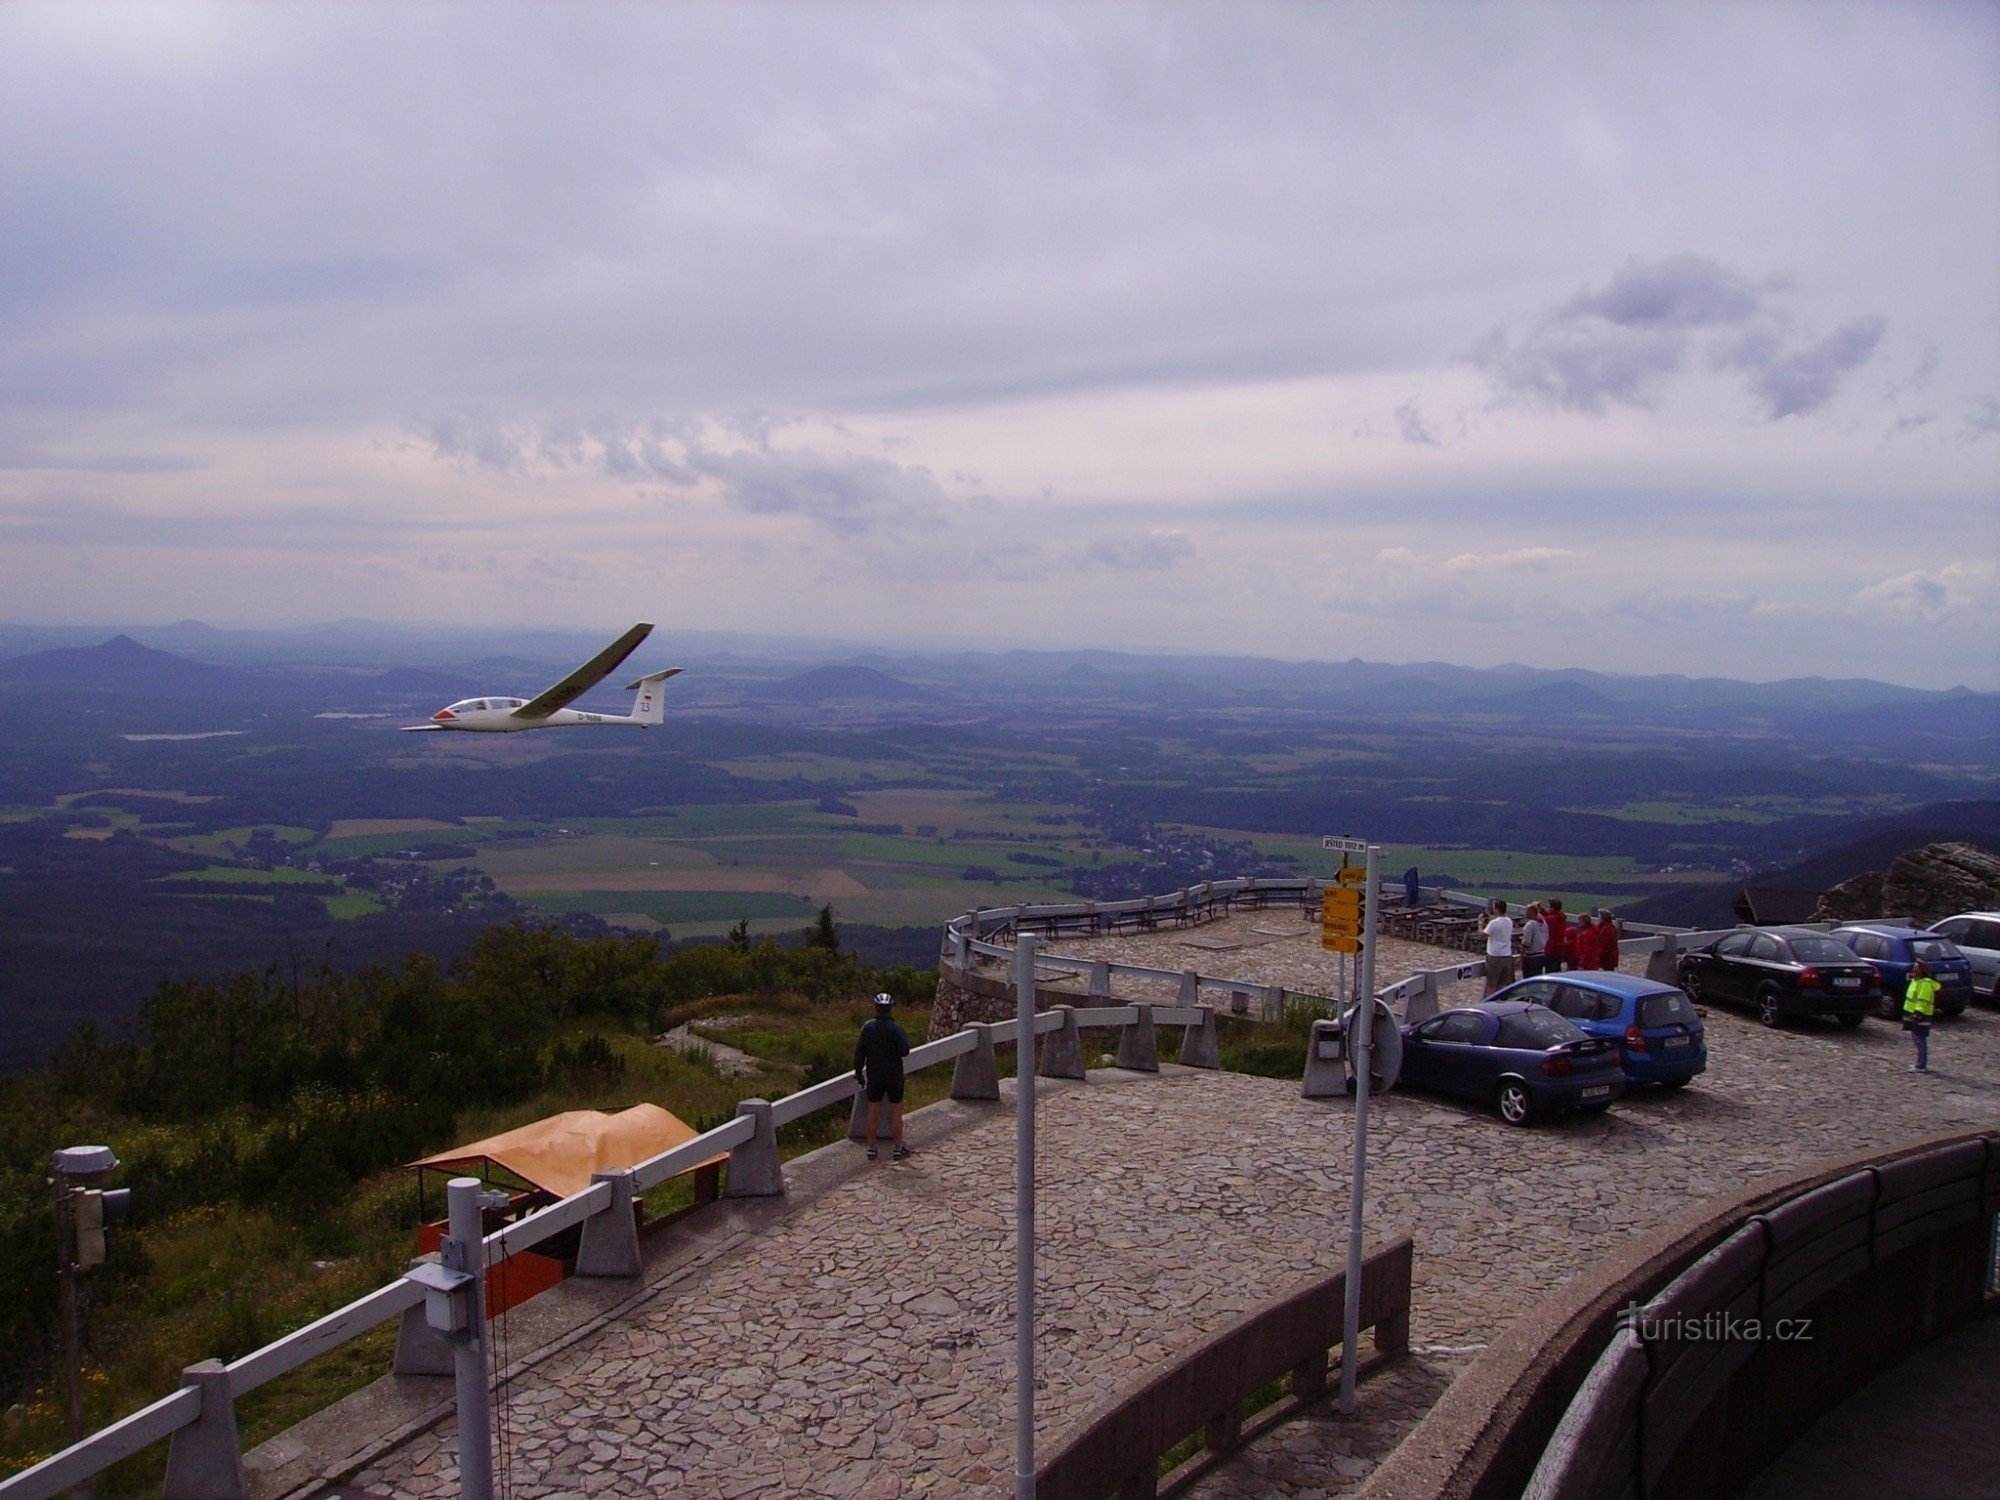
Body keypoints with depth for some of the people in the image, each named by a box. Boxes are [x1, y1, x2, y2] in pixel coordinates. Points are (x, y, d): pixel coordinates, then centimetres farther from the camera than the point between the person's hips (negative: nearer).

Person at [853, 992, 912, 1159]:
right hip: (894, 1076, -2)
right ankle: (898, 1148, 15)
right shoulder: (895, 1028, -15)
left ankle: (871, 1148, 17)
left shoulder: (868, 1026, -6)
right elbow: (904, 1051, -17)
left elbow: (859, 1051, -2)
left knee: (873, 1112, 12)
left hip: (873, 1076, 3)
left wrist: (858, 1072, 9)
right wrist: (906, 1038, 2)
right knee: (896, 1112, 9)